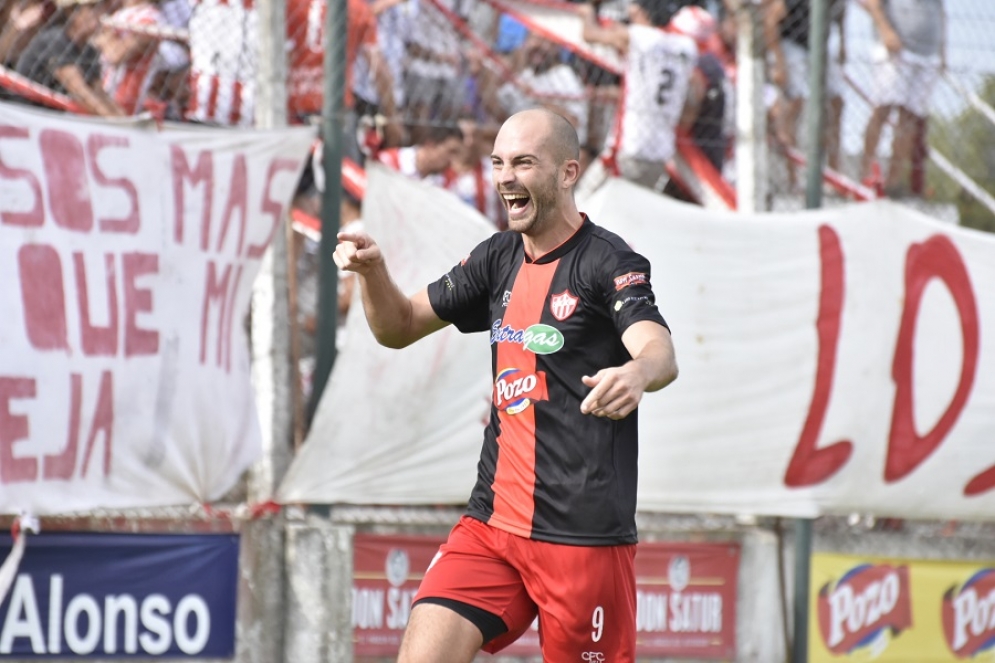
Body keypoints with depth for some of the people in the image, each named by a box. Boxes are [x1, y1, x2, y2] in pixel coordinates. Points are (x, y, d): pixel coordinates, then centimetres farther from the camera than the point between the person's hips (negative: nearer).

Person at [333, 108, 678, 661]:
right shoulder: (499, 259, 12)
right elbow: (401, 327, 22)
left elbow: (662, 354, -26)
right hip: (493, 522, 6)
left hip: (585, 533, -6)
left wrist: (637, 374, -50)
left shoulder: (608, 261, -9)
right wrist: (372, 269, 0)